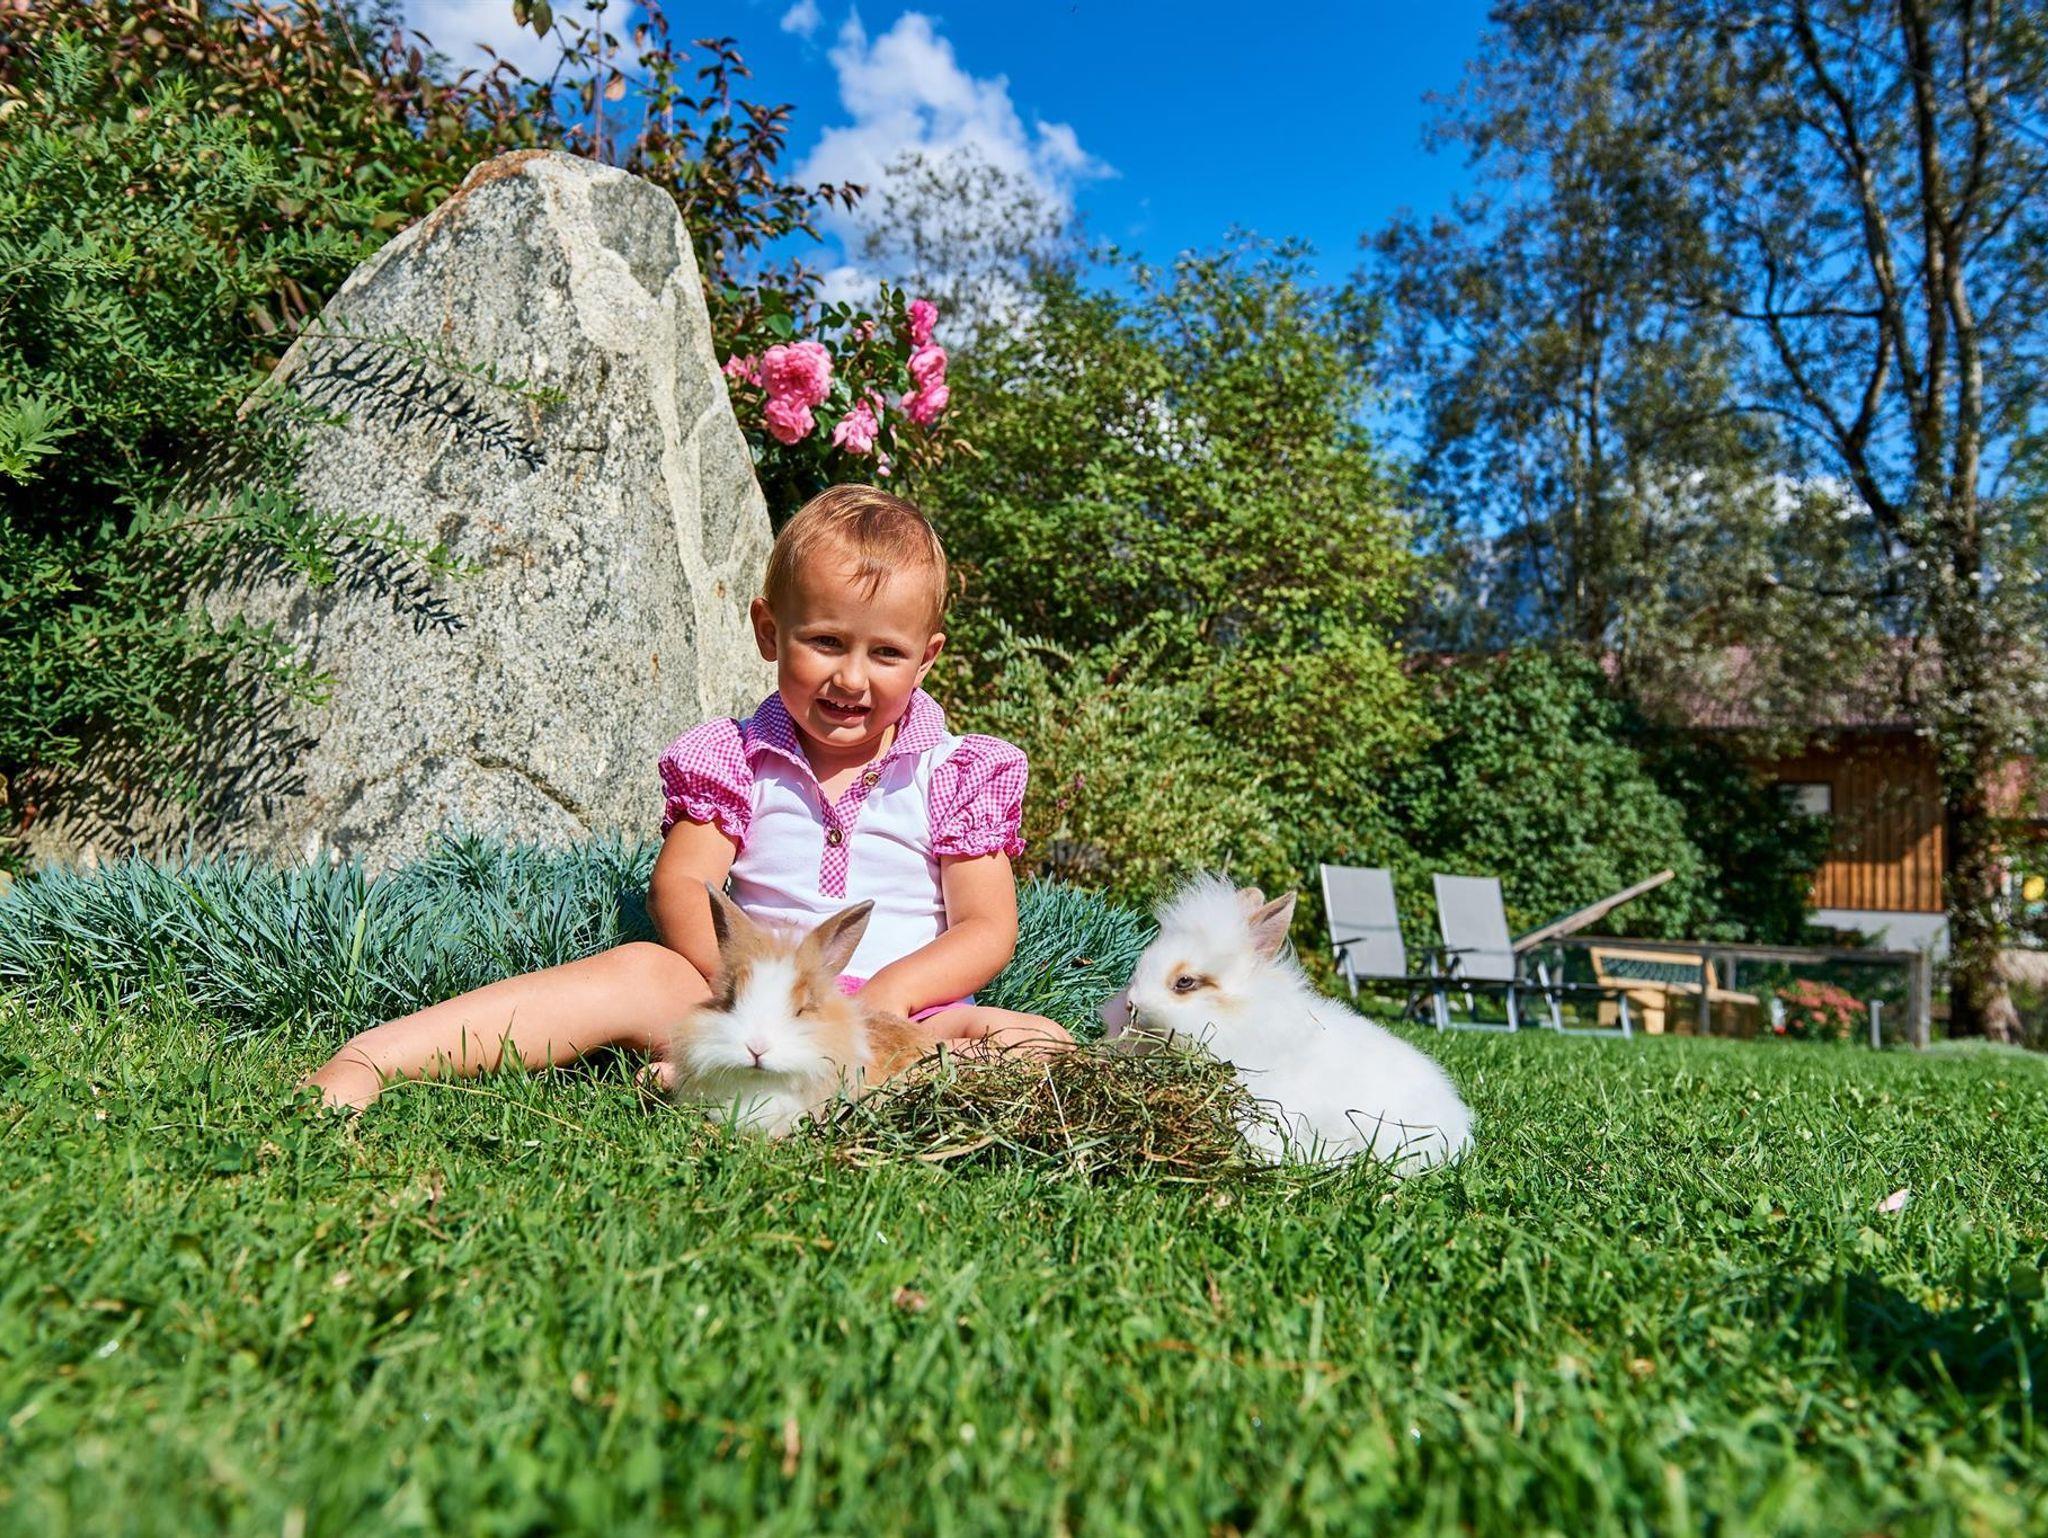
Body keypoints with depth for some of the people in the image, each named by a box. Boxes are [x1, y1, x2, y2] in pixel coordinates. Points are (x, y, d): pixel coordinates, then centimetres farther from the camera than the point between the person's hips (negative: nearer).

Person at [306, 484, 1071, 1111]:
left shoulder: (955, 774, 7)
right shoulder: (736, 758, 11)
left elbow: (987, 930, 1)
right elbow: (680, 885, 0)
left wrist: (879, 1000, -17)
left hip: (910, 1011, 0)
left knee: (1044, 1046, -28)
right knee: (644, 973, -27)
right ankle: (363, 1061, -29)